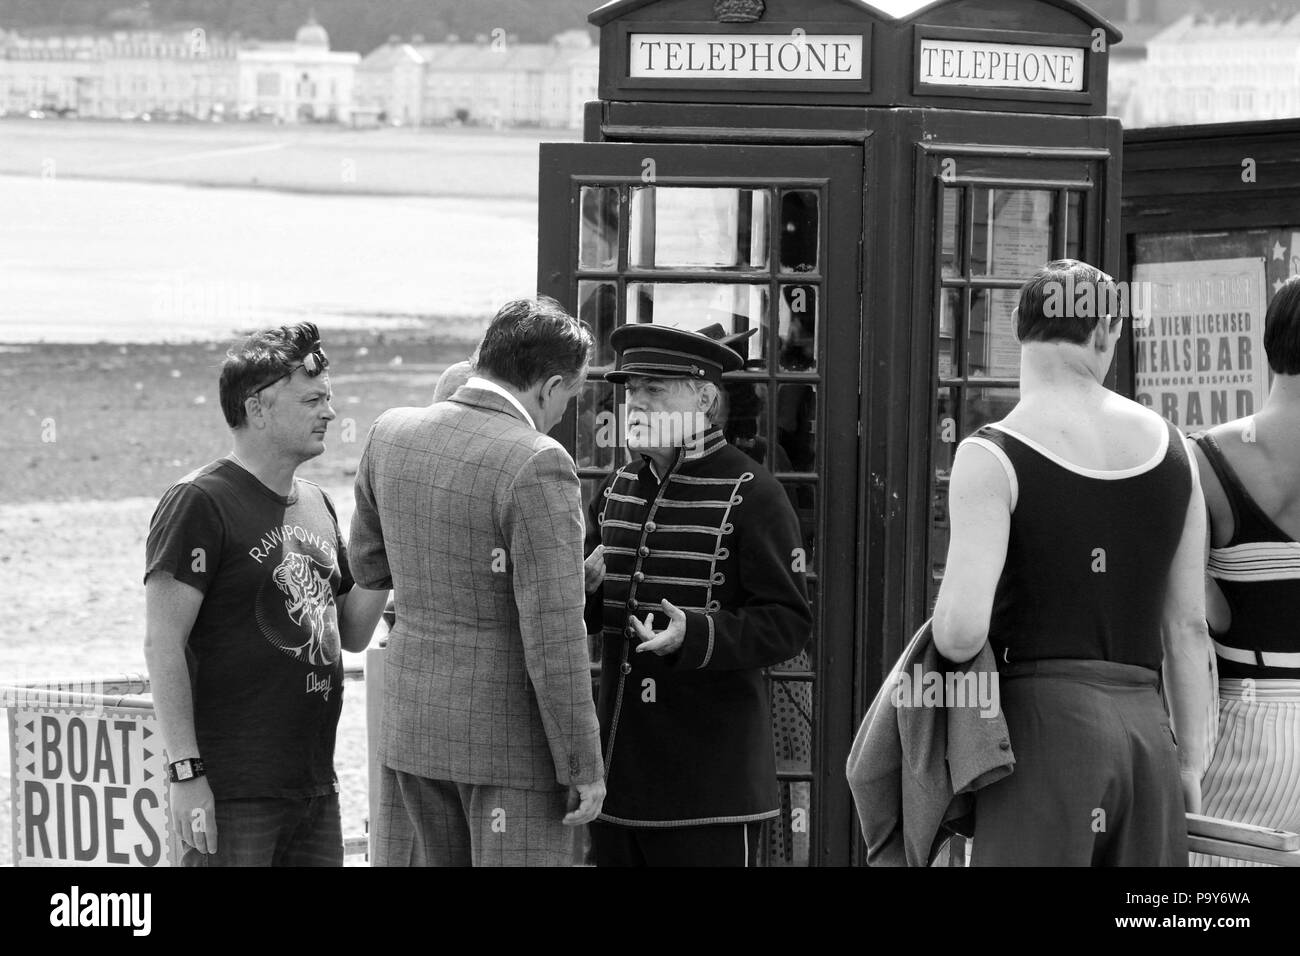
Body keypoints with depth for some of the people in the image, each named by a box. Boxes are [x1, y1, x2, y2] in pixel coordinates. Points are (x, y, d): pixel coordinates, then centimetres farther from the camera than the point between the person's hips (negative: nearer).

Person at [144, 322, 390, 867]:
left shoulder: (317, 506, 16)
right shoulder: (200, 503, -9)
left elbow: (352, 634, 19)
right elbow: (163, 645, -13)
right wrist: (186, 772, -19)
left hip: (316, 787, 8)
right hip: (233, 790, -8)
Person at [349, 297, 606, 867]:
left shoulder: (390, 434, 2)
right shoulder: (537, 466, -19)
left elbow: (367, 565, 18)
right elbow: (553, 636, -20)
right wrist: (583, 766, -13)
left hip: (413, 724, 6)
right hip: (511, 735, -6)